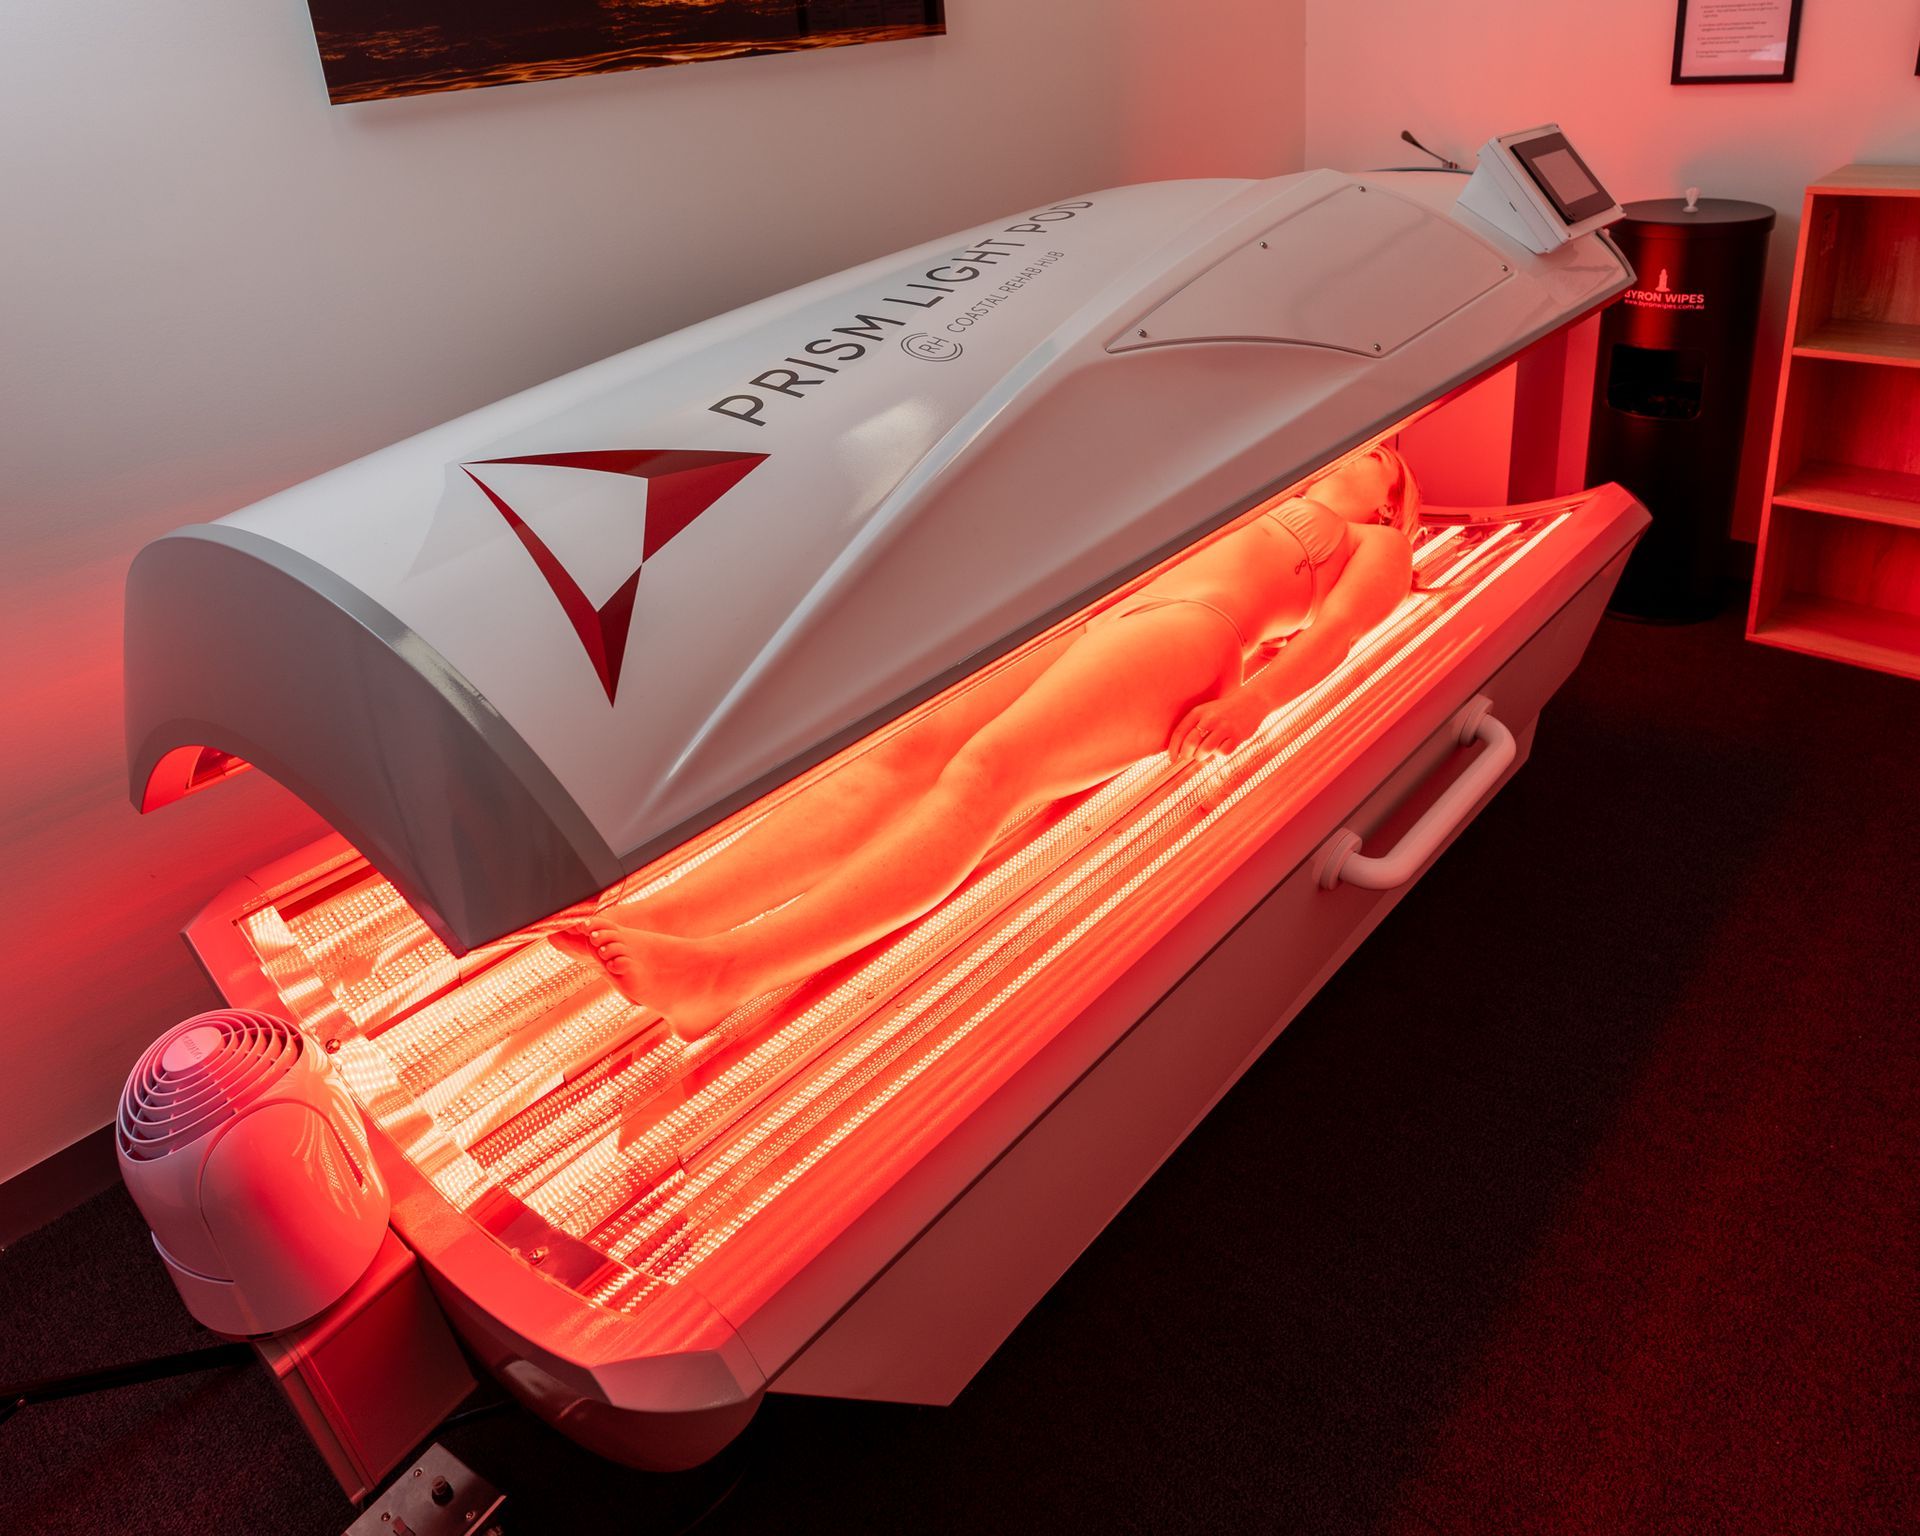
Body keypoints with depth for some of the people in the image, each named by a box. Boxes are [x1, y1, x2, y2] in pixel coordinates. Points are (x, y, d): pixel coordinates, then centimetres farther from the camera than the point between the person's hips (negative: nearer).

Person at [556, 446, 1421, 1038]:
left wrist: (1247, 700, -17)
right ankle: (654, 921, -38)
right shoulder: (1241, 513, 42)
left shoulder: (1377, 547, 25)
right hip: (1088, 625, 6)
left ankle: (723, 973, -52)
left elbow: (1334, 635, 4)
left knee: (984, 771, -33)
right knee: (904, 756, -21)